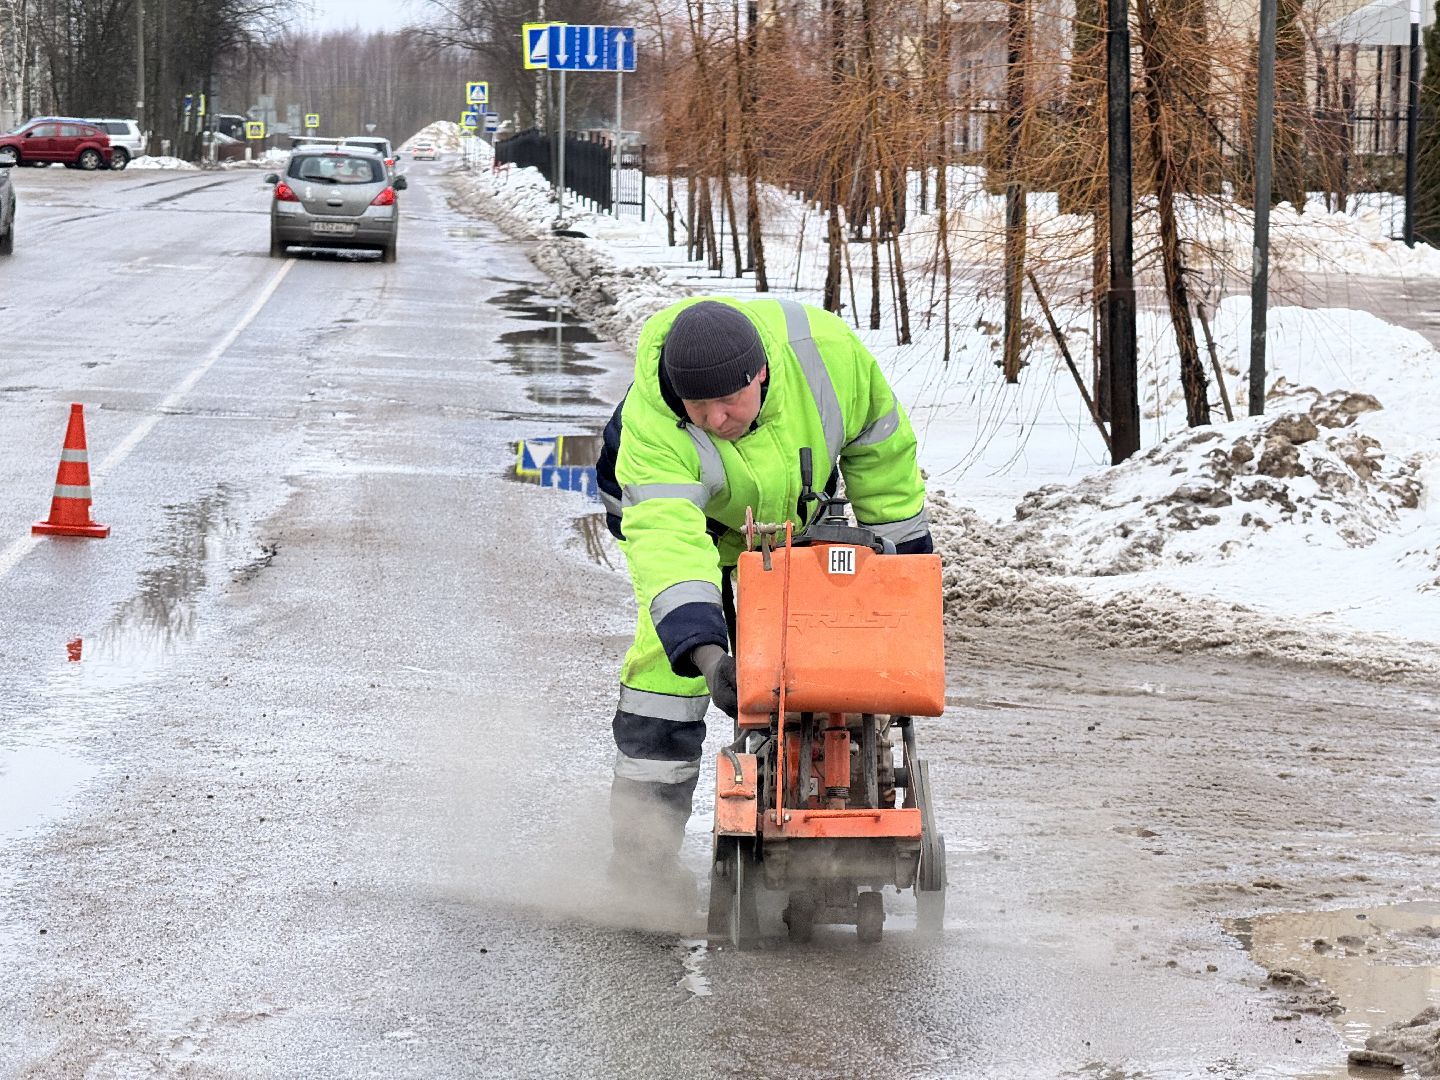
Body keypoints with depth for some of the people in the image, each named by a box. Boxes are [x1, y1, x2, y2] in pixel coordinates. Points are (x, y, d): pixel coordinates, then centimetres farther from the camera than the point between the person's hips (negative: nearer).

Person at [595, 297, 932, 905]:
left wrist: (903, 551, -3)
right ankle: (642, 847, -14)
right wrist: (703, 649, -65)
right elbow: (666, 538, -52)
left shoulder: (828, 352, -32)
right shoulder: (650, 425, -41)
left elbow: (880, 448, -13)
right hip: (677, 509, -3)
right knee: (671, 657, -19)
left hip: (792, 518, 3)